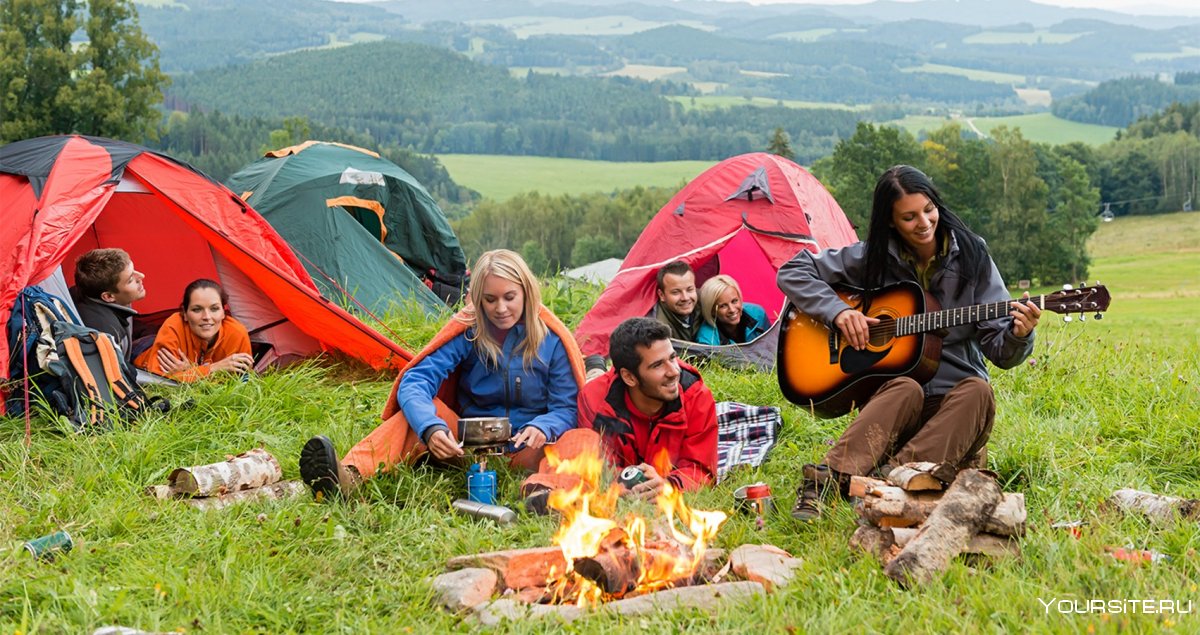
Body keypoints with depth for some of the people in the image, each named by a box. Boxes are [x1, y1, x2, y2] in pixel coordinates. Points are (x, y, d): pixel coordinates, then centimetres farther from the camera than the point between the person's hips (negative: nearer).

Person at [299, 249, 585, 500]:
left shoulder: (552, 340, -4)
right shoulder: (468, 331, -3)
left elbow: (567, 408, -3)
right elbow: (416, 380, -15)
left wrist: (541, 428, -29)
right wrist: (431, 427, -37)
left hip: (524, 452, 0)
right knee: (423, 410, -26)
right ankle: (350, 476, -48)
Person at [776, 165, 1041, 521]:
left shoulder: (970, 255, 1)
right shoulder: (872, 258, 1)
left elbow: (1000, 353, 0)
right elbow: (793, 273, 5)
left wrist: (1017, 336, -24)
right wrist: (838, 311, -10)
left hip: (954, 405, 1)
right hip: (886, 392, -1)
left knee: (977, 390, -32)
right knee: (906, 389, -35)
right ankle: (826, 481, -51)